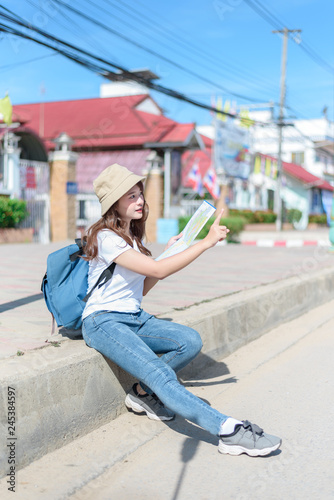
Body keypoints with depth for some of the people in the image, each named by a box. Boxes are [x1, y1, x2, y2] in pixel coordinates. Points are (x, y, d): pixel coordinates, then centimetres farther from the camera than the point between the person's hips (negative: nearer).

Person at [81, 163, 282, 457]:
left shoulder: (134, 236, 14)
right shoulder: (106, 238, -15)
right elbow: (158, 271, -24)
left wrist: (169, 253, 7)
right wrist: (207, 242, -22)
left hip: (134, 317, 9)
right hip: (103, 323, -8)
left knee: (191, 341, -15)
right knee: (160, 373, -28)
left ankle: (144, 394, 1)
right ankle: (229, 431, -35)